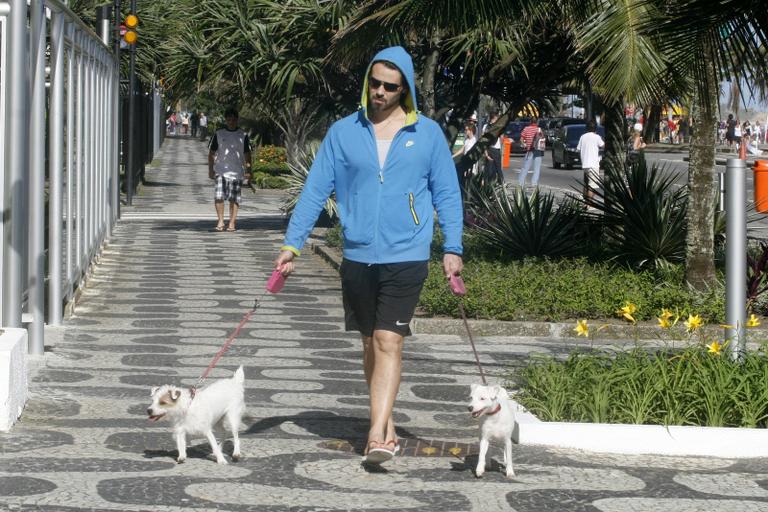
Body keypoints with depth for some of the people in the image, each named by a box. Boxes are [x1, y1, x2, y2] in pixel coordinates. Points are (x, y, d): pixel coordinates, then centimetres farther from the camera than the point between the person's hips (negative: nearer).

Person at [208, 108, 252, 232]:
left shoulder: (243, 136, 5)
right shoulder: (218, 134, 5)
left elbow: (247, 154, 7)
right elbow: (212, 153, 7)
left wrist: (248, 170, -1)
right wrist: (211, 169, 0)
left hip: (237, 172, 0)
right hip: (221, 171, 0)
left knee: (234, 198, 2)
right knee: (218, 196, -12)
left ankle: (232, 223, 9)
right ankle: (220, 221, -1)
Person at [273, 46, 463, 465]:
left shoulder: (427, 133, 3)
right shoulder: (343, 132, 5)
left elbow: (447, 194, 7)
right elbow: (315, 191, 6)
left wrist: (452, 249, -1)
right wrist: (292, 243, -1)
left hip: (406, 257, -3)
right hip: (357, 257, 3)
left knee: (389, 341, -12)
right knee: (370, 342, 10)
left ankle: (377, 436, -18)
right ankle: (387, 427, 22)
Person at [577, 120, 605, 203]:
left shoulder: (583, 137, 7)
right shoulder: (596, 137, -7)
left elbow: (578, 149, 9)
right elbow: (603, 146, 5)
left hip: (584, 164, 6)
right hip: (593, 164, -6)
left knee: (586, 185, 18)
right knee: (592, 186, -8)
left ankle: (585, 201, 23)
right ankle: (589, 203, -14)